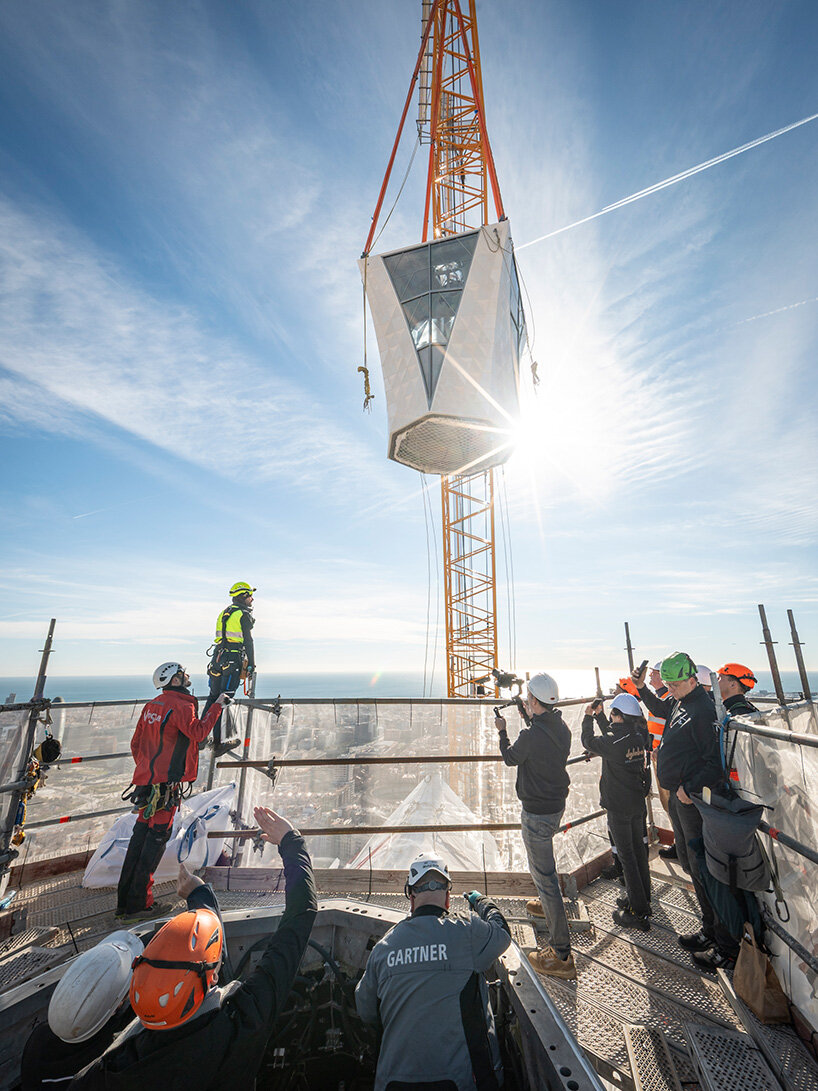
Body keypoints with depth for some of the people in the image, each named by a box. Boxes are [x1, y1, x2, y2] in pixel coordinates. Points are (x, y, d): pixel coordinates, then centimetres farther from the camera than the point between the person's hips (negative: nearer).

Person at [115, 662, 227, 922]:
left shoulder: (152, 705, 12)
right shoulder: (181, 705, -15)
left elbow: (136, 744, 18)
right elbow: (197, 732, -27)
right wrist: (216, 707, -18)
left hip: (147, 779, 9)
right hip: (166, 784, -9)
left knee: (141, 837, 16)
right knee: (157, 837, 1)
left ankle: (125, 903, 25)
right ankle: (138, 905, 9)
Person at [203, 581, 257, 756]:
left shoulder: (224, 613, 17)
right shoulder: (244, 614, -8)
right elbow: (248, 642, -10)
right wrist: (251, 665, -7)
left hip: (217, 659, 8)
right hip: (233, 661, -8)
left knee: (213, 696, 15)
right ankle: (218, 743, -1)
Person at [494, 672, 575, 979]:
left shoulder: (531, 735, -30)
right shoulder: (561, 727, -6)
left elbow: (510, 758, -10)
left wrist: (502, 731, 6)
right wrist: (530, 719, 19)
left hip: (538, 812, -9)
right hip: (557, 804, 9)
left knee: (544, 873, 3)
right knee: (542, 862, 32)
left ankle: (561, 956, 12)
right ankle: (546, 904, 53)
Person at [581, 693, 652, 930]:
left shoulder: (612, 742, -27)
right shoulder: (639, 735, -6)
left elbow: (588, 742, -7)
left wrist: (589, 717, 5)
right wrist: (599, 715, 16)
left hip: (619, 807, -7)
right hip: (638, 803, 7)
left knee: (627, 856, 6)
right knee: (638, 850, 20)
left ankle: (639, 913, 17)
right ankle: (642, 900, 37)